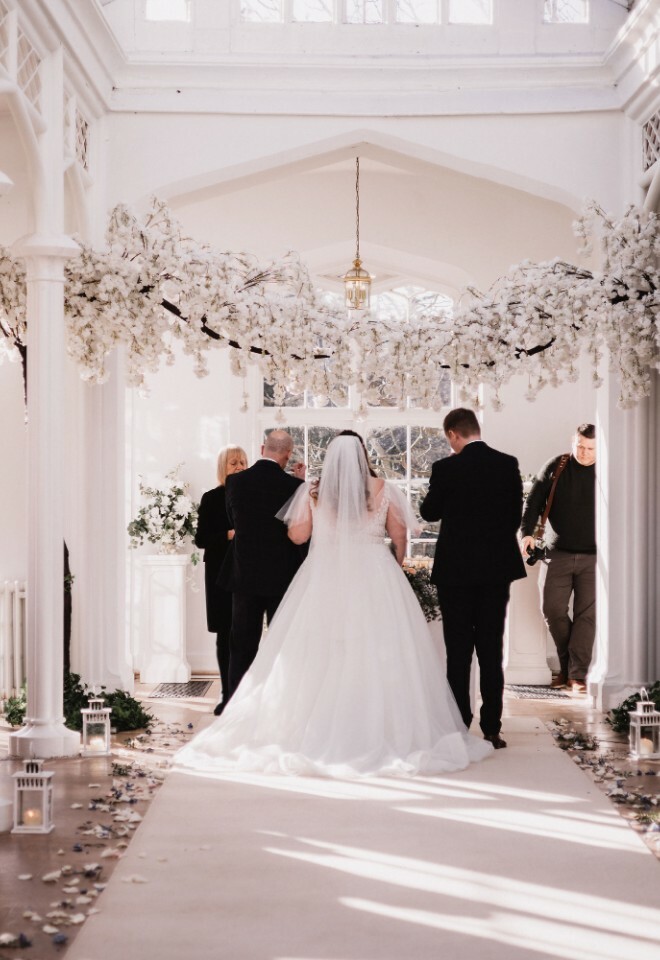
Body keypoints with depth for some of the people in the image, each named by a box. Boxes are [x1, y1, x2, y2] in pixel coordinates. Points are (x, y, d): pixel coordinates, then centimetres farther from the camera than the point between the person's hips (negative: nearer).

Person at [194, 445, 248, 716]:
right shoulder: (211, 499, 3)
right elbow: (201, 539, 0)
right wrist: (228, 535, -14)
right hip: (221, 573, 0)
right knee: (225, 634, 3)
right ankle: (227, 694, 10)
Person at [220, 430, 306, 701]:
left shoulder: (235, 482, -4)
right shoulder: (293, 485, -13)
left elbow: (232, 521, 9)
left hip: (244, 576, 2)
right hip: (282, 577, -2)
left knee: (242, 647, 9)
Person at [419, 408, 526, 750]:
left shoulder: (446, 468, -11)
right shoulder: (508, 464, -1)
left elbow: (429, 512, 0)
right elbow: (516, 514, 4)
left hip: (456, 570, -3)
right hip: (497, 568, 3)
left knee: (458, 651, 4)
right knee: (492, 651, 8)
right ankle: (491, 728, 8)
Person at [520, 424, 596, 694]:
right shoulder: (555, 467, 2)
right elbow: (534, 501, 3)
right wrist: (527, 532, -11)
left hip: (593, 557, -1)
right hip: (558, 554, 1)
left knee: (586, 614, -3)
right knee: (552, 610, -1)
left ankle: (577, 674, 0)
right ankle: (567, 663, 18)